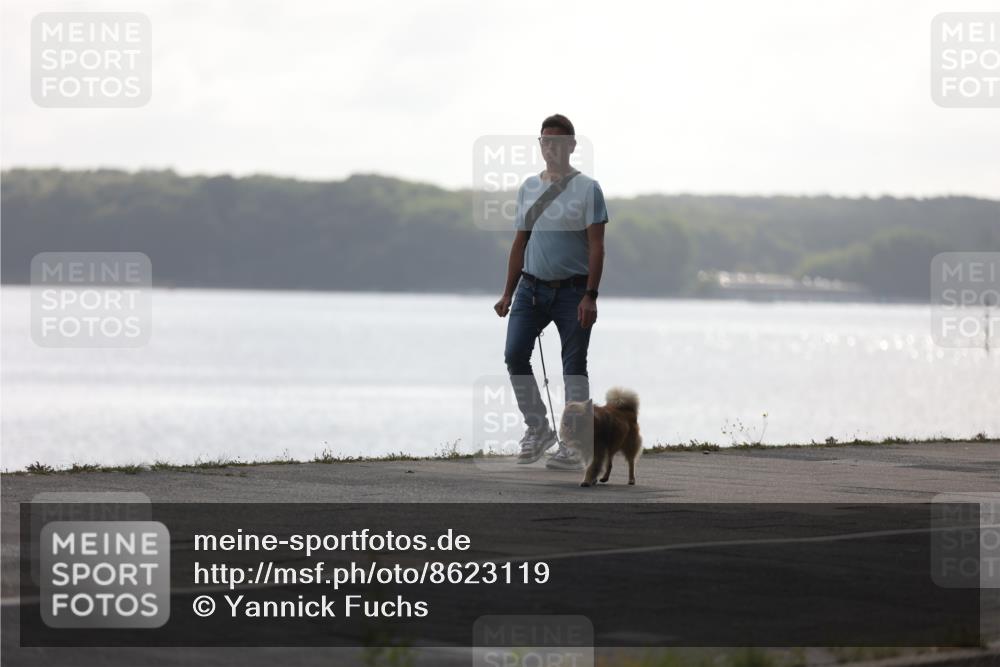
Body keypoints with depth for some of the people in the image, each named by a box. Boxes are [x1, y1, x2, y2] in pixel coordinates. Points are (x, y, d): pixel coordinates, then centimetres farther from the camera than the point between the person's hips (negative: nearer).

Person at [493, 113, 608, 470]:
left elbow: (596, 246, -8)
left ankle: (572, 447, 2)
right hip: (531, 287, 4)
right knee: (514, 354, -9)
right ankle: (538, 430, 6)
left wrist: (590, 296, -16)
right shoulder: (528, 187, 12)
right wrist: (508, 292, 12)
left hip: (572, 290, -4)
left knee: (574, 366, -1)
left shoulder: (587, 188, -3)